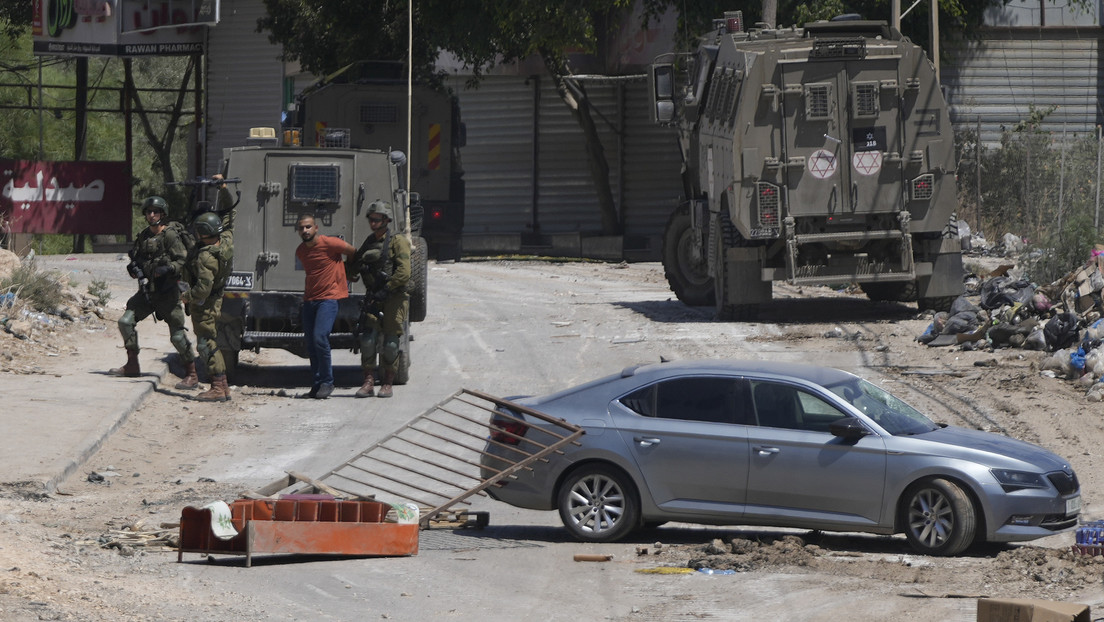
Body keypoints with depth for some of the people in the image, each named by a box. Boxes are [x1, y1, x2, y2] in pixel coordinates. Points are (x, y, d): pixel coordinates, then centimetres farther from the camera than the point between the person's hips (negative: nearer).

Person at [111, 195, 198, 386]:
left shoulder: (170, 236, -9)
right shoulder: (143, 236, 11)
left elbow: (183, 261, -13)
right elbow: (136, 258, 19)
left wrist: (168, 269, -30)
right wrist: (133, 268, -3)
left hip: (167, 293, -7)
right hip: (147, 291, 7)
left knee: (177, 335, -7)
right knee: (126, 322, -1)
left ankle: (192, 375, 2)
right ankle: (132, 366, 10)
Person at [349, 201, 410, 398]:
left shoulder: (398, 242, -6)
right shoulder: (369, 243, 14)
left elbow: (404, 273, -16)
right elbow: (354, 269, 26)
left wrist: (386, 290, -19)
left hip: (394, 299, -5)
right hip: (373, 299, 5)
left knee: (390, 343, -1)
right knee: (368, 338, -7)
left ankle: (387, 384, 9)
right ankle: (368, 383, -5)